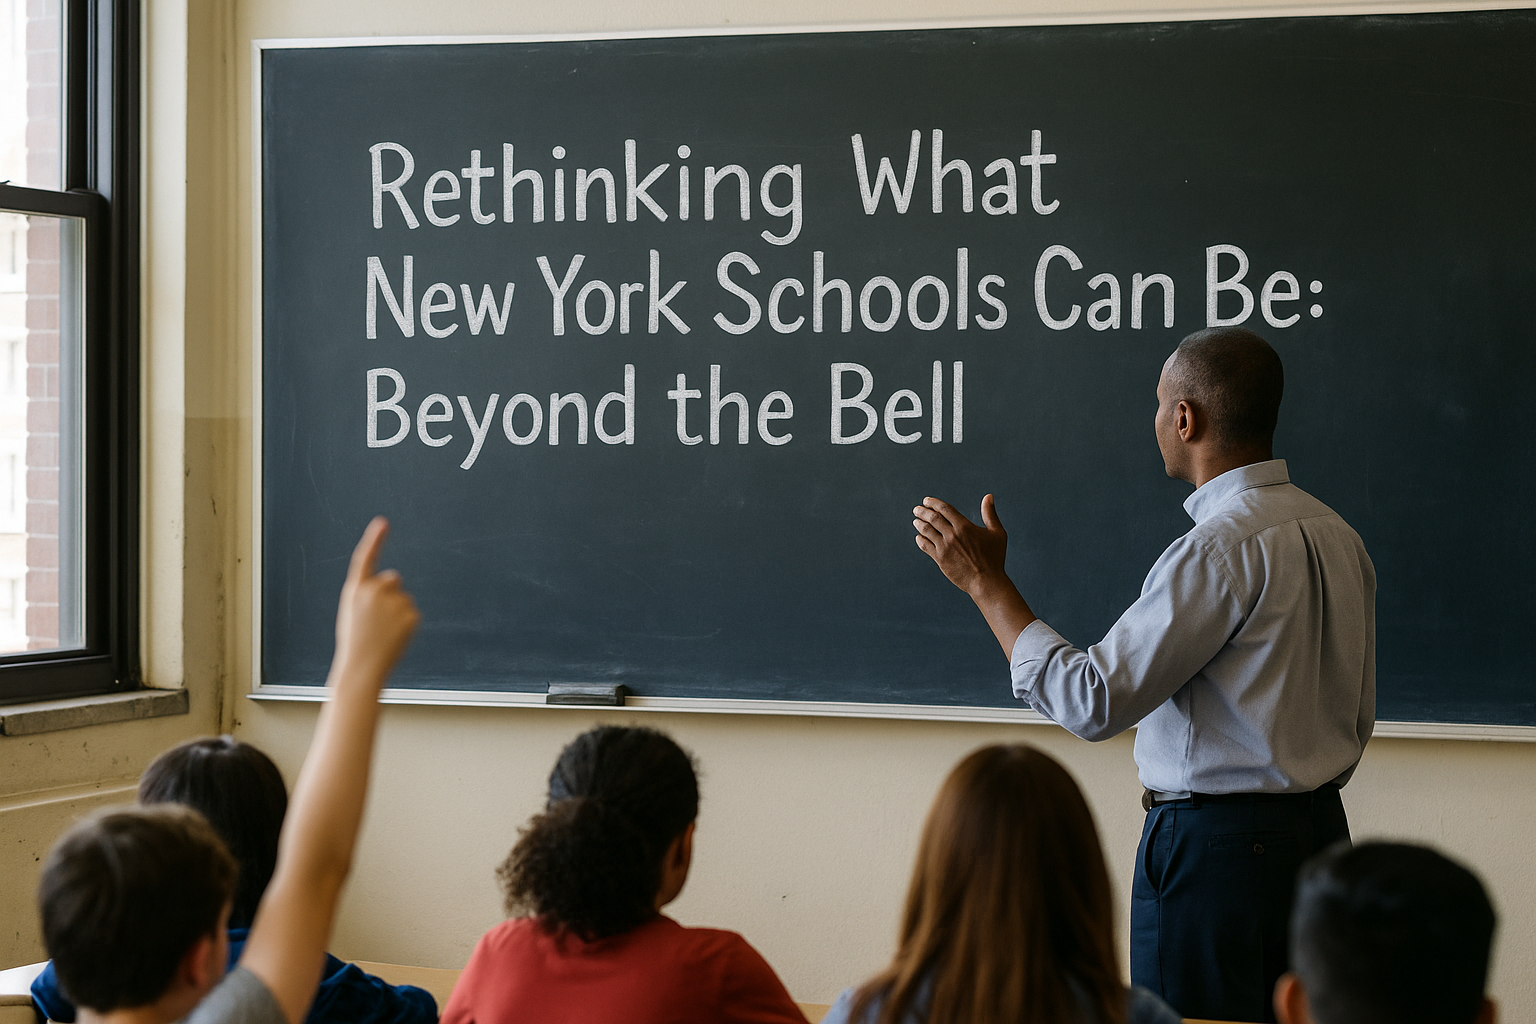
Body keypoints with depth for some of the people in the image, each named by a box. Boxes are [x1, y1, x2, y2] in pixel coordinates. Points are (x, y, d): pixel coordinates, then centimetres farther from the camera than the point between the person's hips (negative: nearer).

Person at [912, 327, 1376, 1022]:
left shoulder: (1222, 548, -19)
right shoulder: (1334, 533, 10)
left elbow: (1093, 702, -20)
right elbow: (1358, 721, 16)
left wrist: (985, 581, -13)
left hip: (1217, 845, -9)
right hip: (1319, 832, 9)